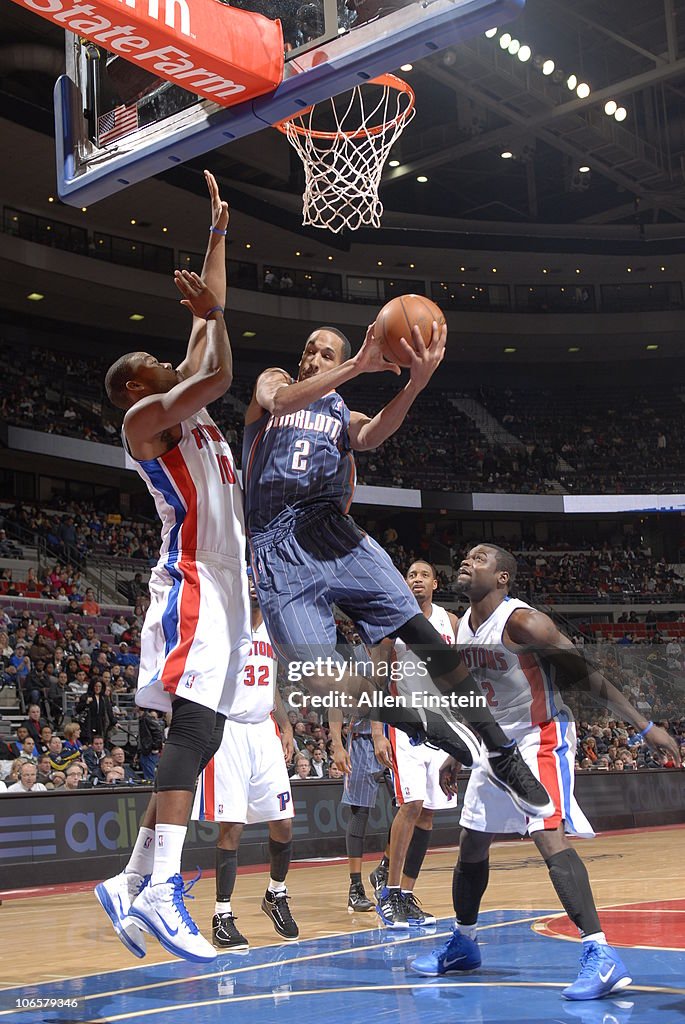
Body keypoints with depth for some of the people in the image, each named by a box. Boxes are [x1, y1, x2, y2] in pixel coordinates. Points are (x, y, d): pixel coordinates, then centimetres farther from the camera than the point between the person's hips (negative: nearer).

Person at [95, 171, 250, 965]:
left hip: (222, 586, 9)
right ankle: (162, 888, -29)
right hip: (191, 584, -9)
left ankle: (132, 883, 10)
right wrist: (210, 313, 3)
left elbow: (208, 328, 29)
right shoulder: (144, 416, 0)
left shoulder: (183, 412, 25)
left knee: (198, 735, 6)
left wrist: (219, 230, 31)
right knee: (194, 724, -22)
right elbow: (219, 372, -16)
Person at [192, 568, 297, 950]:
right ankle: (223, 915, 4)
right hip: (228, 730, -6)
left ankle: (276, 895, 28)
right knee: (232, 827, -7)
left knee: (283, 824, 5)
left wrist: (285, 726, 14)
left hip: (264, 731, 6)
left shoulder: (272, 630, 13)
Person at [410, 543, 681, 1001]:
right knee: (471, 843, 14)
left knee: (550, 837, -24)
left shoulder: (522, 621, -21)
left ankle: (602, 955, -24)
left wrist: (645, 726, -21)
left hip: (541, 738, -8)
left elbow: (586, 673, -19)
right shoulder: (466, 627, 4)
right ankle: (463, 944, 33)